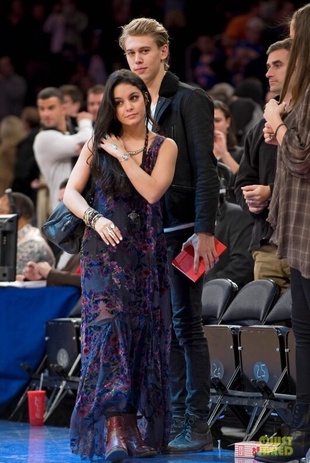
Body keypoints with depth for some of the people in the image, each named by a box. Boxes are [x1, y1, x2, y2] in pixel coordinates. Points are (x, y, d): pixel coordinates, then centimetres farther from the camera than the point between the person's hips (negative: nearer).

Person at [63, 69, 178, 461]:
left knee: (143, 335, 3)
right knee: (108, 329, -14)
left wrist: (122, 155, -7)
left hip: (146, 252, 1)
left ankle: (142, 430, 10)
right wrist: (95, 219, -15)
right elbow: (71, 192, 2)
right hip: (104, 250, -1)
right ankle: (115, 430, -21)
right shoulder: (97, 144, 8)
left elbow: (152, 191, -9)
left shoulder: (164, 146, 7)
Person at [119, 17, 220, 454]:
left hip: (181, 229, -6)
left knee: (187, 326, -4)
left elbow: (205, 170, -10)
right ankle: (175, 420, 13)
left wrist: (204, 231, -17)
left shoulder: (190, 100, -4)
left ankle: (197, 427, 0)